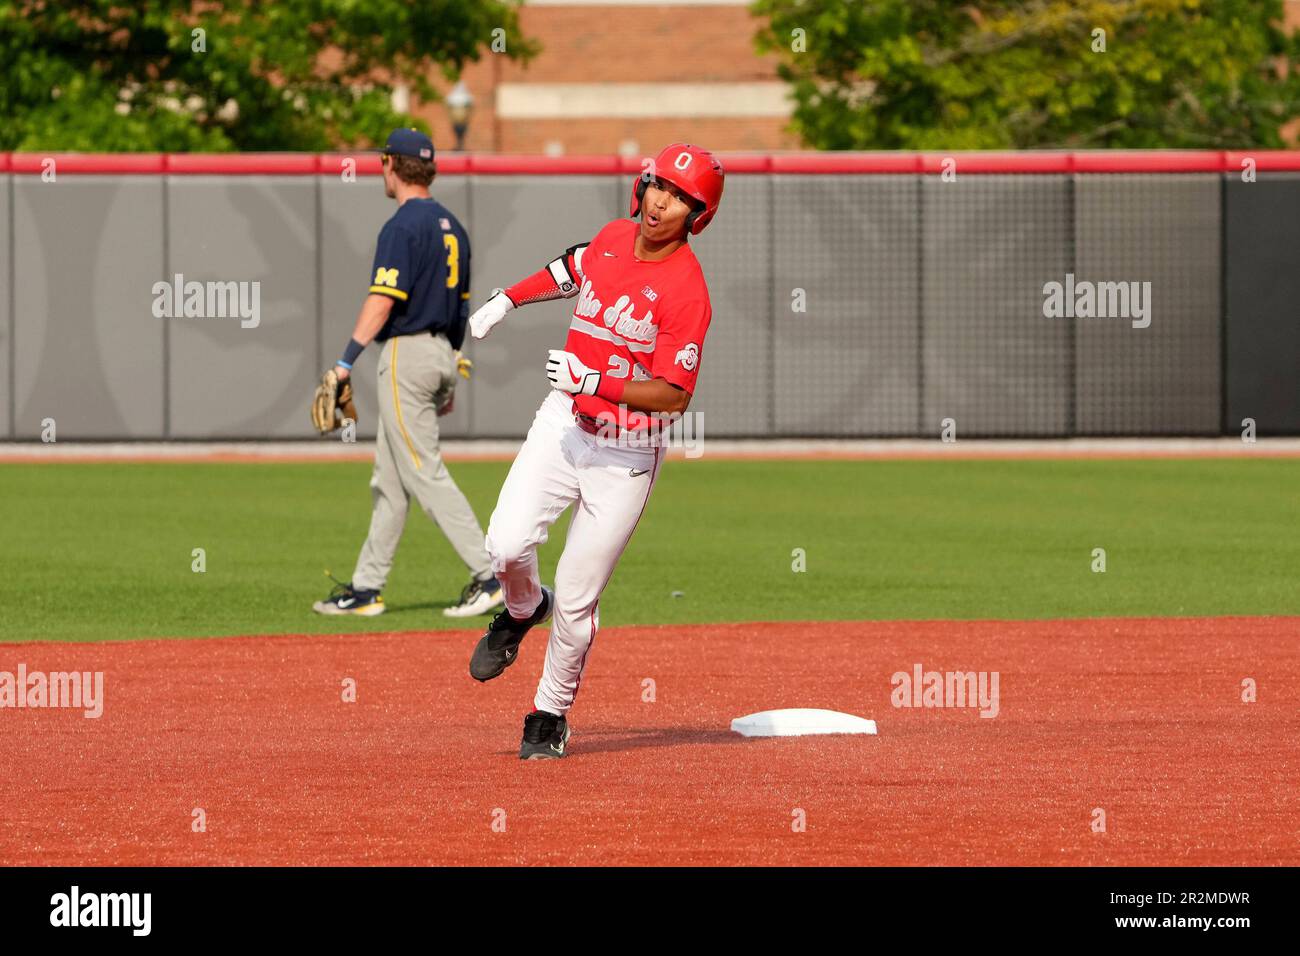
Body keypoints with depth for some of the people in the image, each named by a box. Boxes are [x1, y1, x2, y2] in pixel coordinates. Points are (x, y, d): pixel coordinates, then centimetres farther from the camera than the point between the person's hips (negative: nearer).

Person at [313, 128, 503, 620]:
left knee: (424, 473, -9)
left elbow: (382, 301, -22)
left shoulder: (403, 226, -14)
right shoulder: (450, 225, 14)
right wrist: (450, 375, 23)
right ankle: (366, 588, 15)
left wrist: (345, 362, -24)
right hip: (442, 352, 9)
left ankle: (489, 575, -14)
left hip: (407, 352, -9)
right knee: (389, 480, 13)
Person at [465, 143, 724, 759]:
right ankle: (522, 611, 21)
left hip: (625, 453, -4)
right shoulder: (614, 238, 2)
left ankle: (550, 717, 17)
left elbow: (674, 395, -22)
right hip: (562, 424, 5)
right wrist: (508, 298, 29)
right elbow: (573, 270, 27)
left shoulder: (686, 292, -18)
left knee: (576, 597, -3)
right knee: (507, 546, -15)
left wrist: (595, 383, -31)